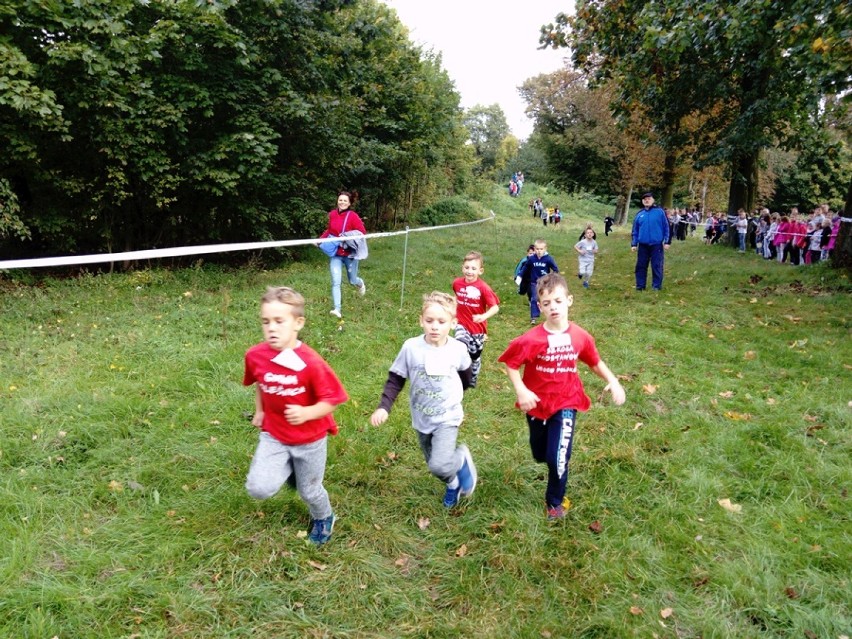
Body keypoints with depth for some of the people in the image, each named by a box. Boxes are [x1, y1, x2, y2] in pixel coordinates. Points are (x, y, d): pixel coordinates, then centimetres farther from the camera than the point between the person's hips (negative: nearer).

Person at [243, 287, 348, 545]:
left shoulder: (311, 363, -28)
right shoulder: (255, 356, -14)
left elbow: (330, 402, -21)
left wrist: (306, 413, -37)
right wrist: (259, 412, 9)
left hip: (310, 439, -3)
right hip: (273, 436, 3)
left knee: (309, 491, 14)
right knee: (259, 489, -15)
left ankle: (324, 519, 51)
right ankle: (289, 469, 19)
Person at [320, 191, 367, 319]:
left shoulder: (353, 216, -14)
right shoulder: (332, 214, -1)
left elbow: (362, 233, -13)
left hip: (350, 254, -2)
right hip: (335, 254, 3)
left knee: (352, 281, 15)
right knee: (336, 282, -9)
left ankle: (360, 283, 52)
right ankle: (337, 309, -9)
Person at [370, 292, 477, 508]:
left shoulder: (458, 349, -14)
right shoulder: (411, 347, -16)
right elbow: (395, 379, -7)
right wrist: (383, 407, -18)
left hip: (447, 417, -2)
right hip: (422, 419, 2)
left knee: (440, 466, -20)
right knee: (435, 465, 17)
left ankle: (462, 460, 14)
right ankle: (453, 483, 49)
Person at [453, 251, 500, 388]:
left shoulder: (483, 288, -21)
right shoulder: (457, 283, -8)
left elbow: (495, 307, -21)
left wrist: (484, 316, -37)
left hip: (478, 328, -1)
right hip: (462, 325, 1)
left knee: (475, 356, 17)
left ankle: (473, 380, 41)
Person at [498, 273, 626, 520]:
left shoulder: (580, 336, -11)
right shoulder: (532, 339, -20)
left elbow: (595, 362, 6)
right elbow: (511, 363, -10)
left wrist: (613, 381, -6)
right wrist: (521, 391, -22)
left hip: (566, 403, 0)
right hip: (537, 403, 0)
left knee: (558, 458, -7)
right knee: (540, 455, 20)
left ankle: (555, 501, 21)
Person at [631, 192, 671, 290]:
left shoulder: (660, 212, -1)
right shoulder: (639, 214, 9)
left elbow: (666, 227, -1)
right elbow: (635, 231, 12)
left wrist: (667, 242, -5)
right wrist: (633, 244, 8)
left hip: (657, 244, -3)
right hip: (643, 245, 3)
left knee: (657, 266, 2)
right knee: (641, 266, 7)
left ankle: (656, 286, 11)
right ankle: (640, 285, 16)